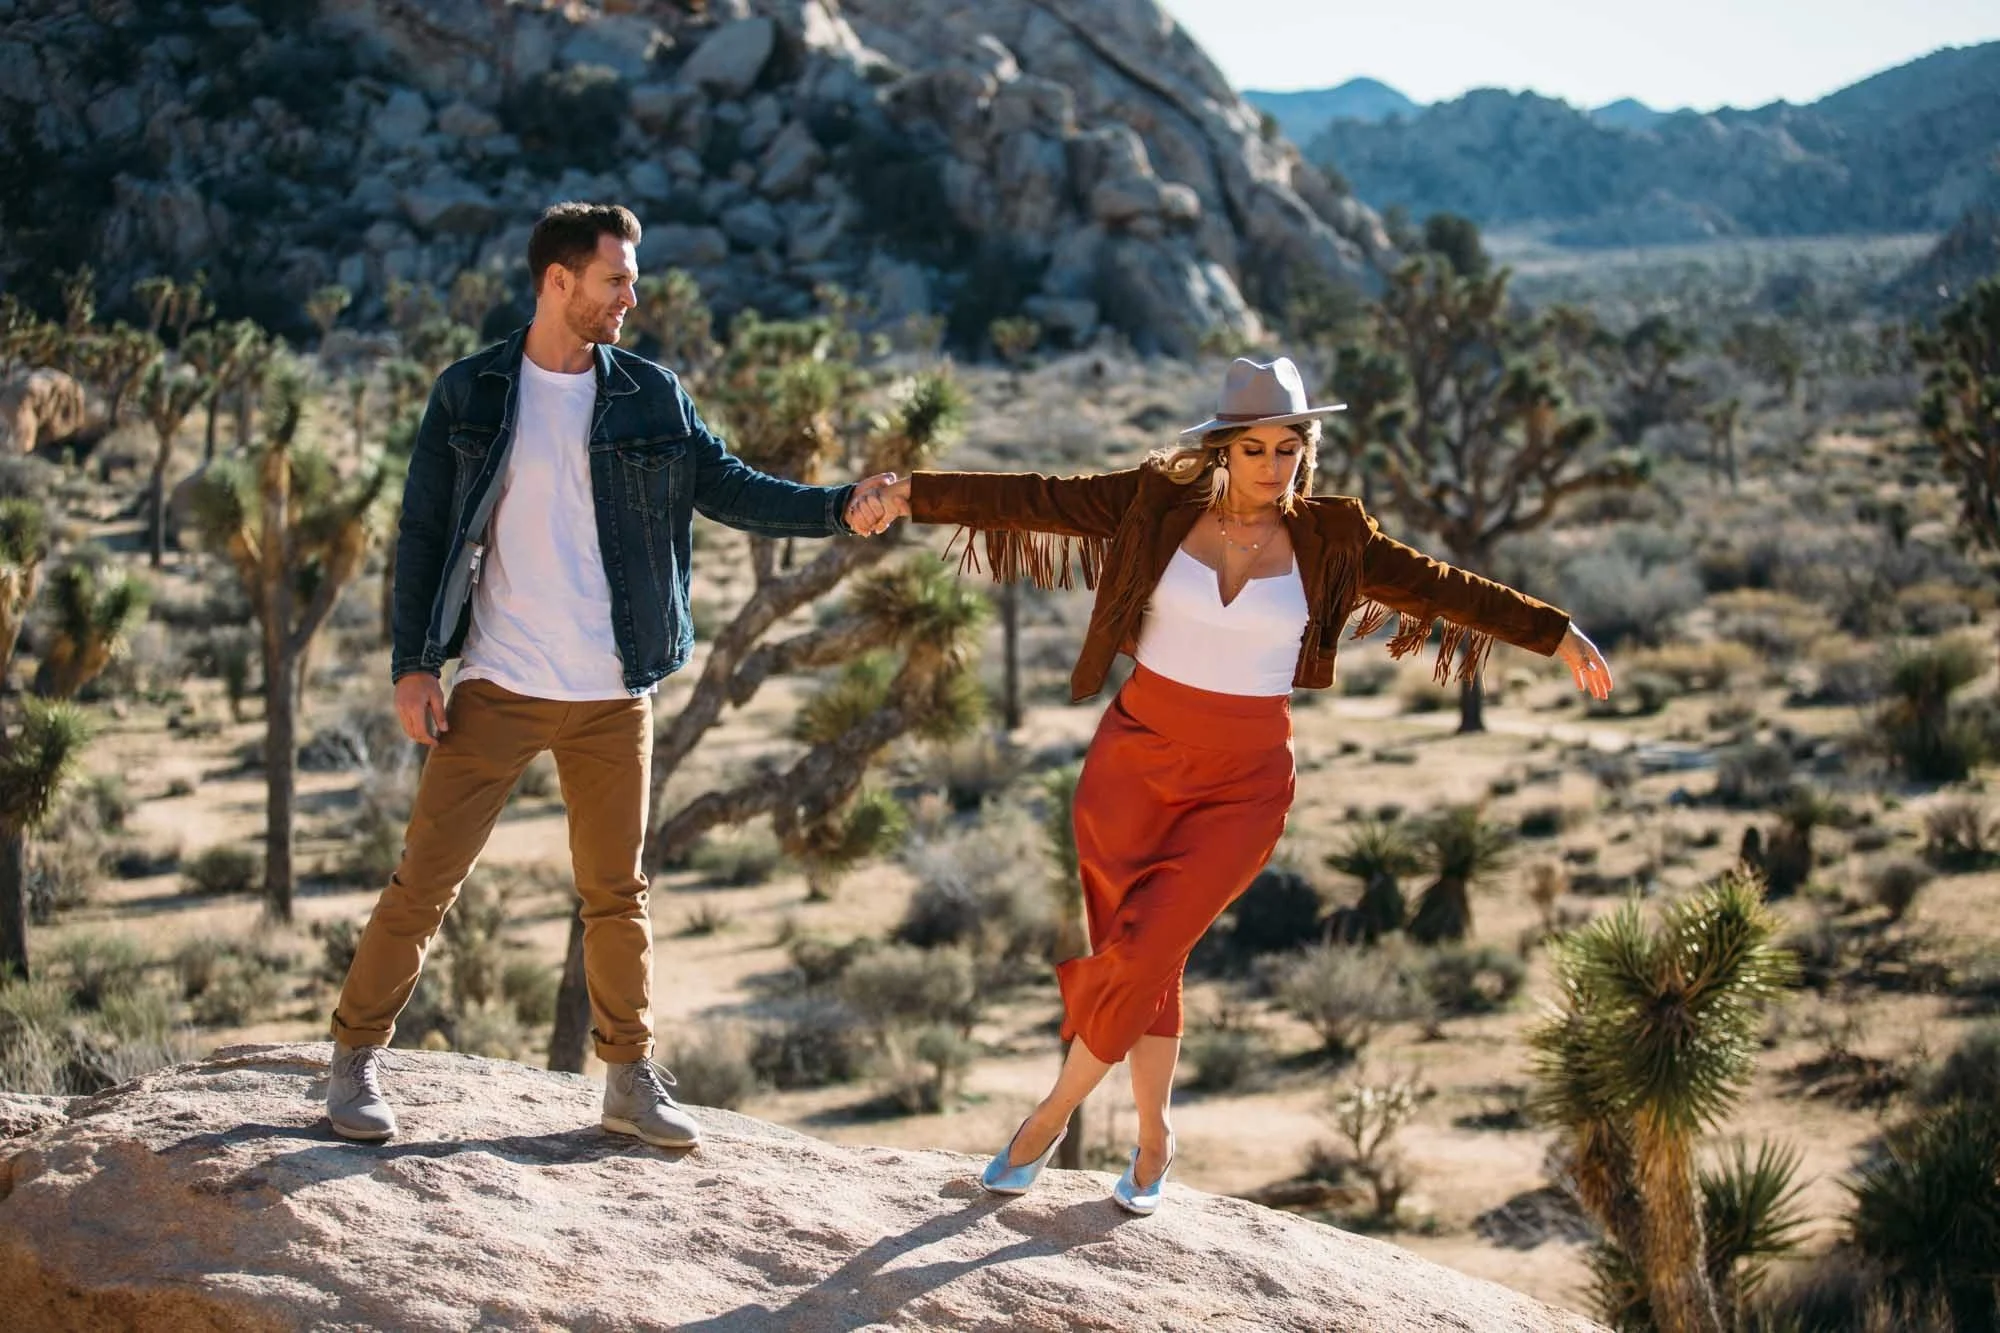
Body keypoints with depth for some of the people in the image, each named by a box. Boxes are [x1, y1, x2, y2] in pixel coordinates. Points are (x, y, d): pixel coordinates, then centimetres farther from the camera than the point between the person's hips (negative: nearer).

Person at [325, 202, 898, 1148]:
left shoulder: (651, 397, 5)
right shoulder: (470, 394, -1)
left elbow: (726, 487, 6)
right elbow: (423, 531, 1)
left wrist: (838, 508, -8)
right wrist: (412, 663, -4)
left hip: (612, 696, 2)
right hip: (497, 689, -2)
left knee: (616, 892, 11)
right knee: (427, 875, -2)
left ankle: (631, 1078, 22)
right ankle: (356, 1055, 12)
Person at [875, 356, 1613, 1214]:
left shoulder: (1328, 536, -1)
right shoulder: (1158, 503, -3)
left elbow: (1439, 586, 2)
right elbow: (1036, 500, -7)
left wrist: (1556, 635, -1)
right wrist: (915, 493, -14)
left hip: (1243, 784, -1)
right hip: (1136, 753, 1)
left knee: (1143, 951, -10)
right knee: (1127, 952, 3)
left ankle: (1056, 1112, 12)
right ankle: (1154, 1139, 23)